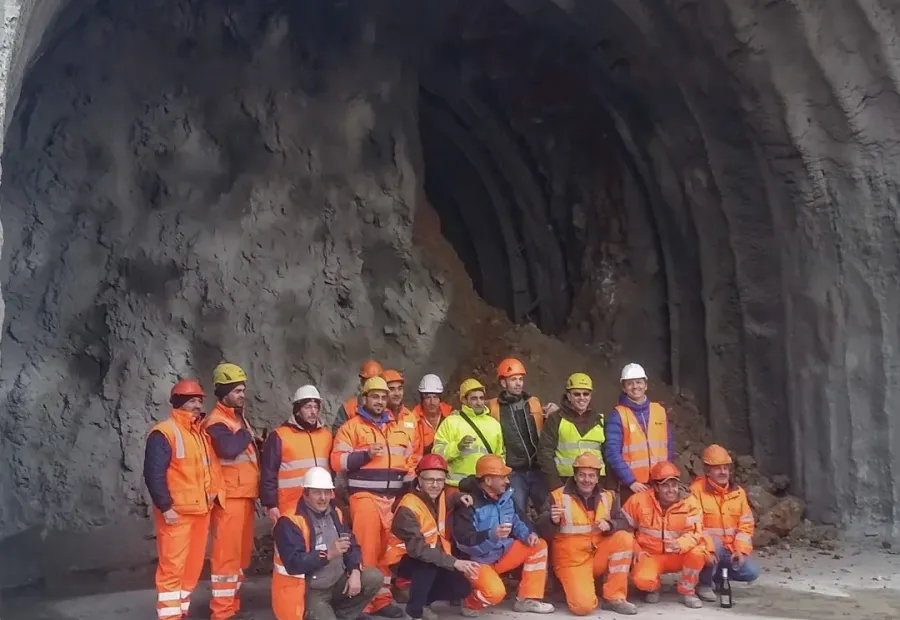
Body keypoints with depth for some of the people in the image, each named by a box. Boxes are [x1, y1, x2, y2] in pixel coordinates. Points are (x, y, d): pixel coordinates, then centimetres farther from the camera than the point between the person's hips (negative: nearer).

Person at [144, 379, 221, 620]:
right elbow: (154, 474, -17)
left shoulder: (202, 433, 15)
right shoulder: (163, 433, -12)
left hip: (201, 510, 8)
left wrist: (213, 494, 11)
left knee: (193, 565, 13)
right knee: (172, 567, -6)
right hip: (176, 512, -8)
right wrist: (165, 507, -19)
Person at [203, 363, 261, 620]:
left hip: (245, 495, 9)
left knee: (241, 550, 15)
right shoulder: (216, 421, -13)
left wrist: (257, 442, 7)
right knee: (227, 552, -7)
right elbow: (229, 448, -31)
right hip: (229, 497, -9)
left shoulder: (239, 417, 16)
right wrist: (247, 435, -14)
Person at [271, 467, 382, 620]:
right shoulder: (290, 522, -18)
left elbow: (352, 546, 8)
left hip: (338, 583, 7)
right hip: (309, 591, -7)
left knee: (374, 577, -9)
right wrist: (328, 554, -31)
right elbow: (293, 564, -25)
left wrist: (355, 572, -10)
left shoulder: (335, 513, 7)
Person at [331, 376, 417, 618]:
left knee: (389, 548, 9)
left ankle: (382, 597, 18)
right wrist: (365, 455, -17)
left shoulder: (399, 427, 16)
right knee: (367, 549, -7)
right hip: (365, 496, -5)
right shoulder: (352, 426, 1)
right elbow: (337, 461, -6)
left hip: (395, 497, 5)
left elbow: (411, 457, 26)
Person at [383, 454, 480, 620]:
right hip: (404, 559, -7)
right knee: (429, 562, -38)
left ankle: (421, 600, 14)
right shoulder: (408, 508, -28)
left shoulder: (441, 497, -3)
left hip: (432, 555, 7)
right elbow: (417, 549, -36)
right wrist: (454, 562, -43)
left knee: (462, 588, -8)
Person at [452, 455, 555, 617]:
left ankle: (527, 599, 4)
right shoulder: (469, 504, -24)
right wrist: (491, 535, -42)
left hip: (503, 553, 8)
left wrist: (528, 534, -8)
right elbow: (463, 541, -29)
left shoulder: (505, 495, 2)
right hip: (477, 560, -8)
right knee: (496, 592, -33)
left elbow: (516, 521, 14)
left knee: (538, 546, -1)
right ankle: (470, 602, 2)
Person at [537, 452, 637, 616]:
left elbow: (625, 524, -2)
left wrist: (609, 525, -23)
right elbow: (544, 532, -12)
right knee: (583, 605, -26)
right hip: (572, 561, -4)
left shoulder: (608, 497, 6)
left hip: (598, 556, 4)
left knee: (625, 538, -21)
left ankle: (614, 598, -11)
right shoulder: (557, 497, -7)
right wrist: (552, 521, -34)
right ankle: (574, 585, 12)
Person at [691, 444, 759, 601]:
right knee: (714, 543, -37)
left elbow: (746, 524, 4)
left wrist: (741, 550, -11)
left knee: (751, 572, -16)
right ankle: (705, 583, -9)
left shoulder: (738, 492, 5)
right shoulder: (697, 490, -11)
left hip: (731, 548, 5)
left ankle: (718, 574, 15)